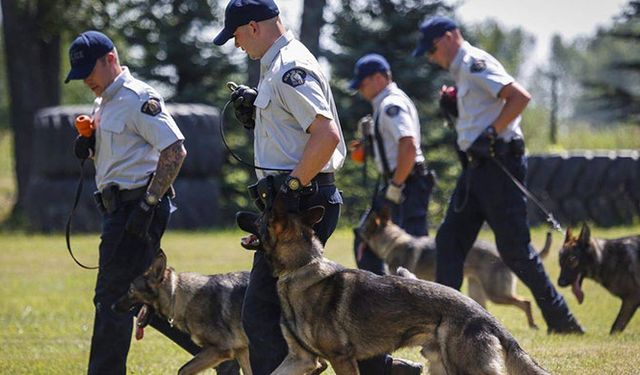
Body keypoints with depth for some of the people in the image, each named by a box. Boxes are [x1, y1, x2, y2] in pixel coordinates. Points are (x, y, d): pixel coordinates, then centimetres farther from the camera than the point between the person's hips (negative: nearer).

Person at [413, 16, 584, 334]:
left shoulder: (475, 63, -12)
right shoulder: (462, 71, 18)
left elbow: (520, 96, -23)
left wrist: (491, 134, -21)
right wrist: (453, 104, 12)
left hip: (498, 163, -10)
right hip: (477, 165, 10)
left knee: (514, 248, -7)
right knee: (449, 239, 7)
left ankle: (561, 321, 1)